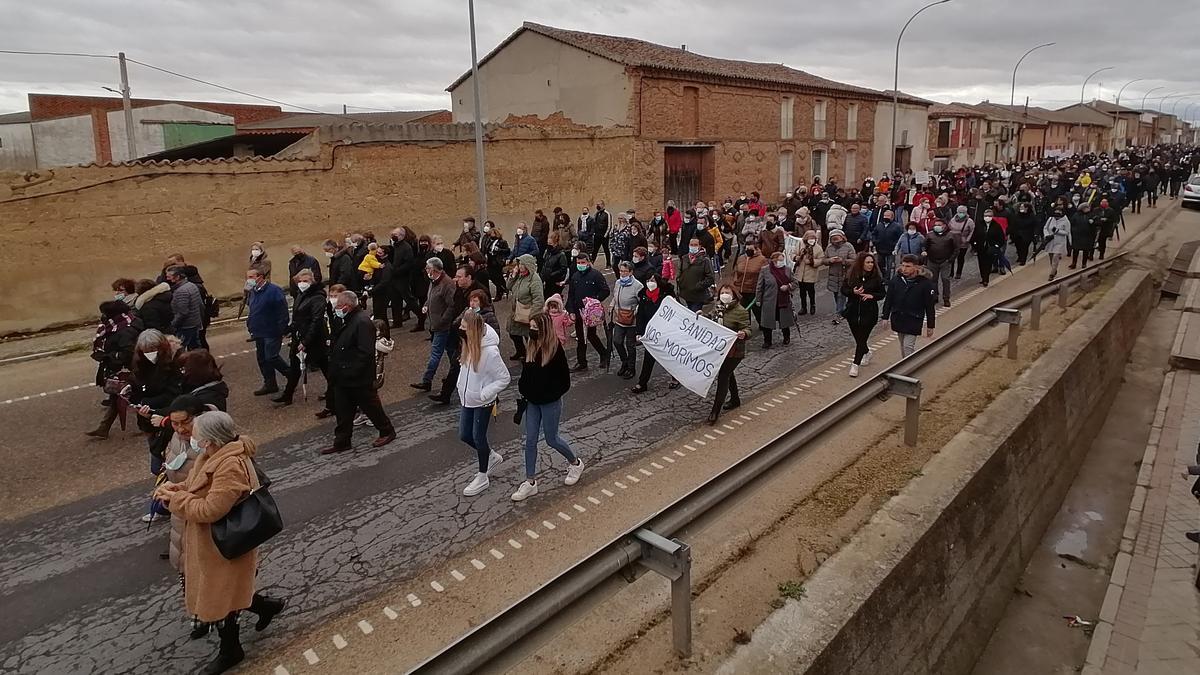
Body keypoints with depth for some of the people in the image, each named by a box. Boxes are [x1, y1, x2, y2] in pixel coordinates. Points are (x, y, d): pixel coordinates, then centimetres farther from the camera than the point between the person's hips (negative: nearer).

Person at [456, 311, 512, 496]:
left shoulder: (490, 351, -27)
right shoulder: (469, 345, -6)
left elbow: (504, 378, -20)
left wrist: (484, 394, -23)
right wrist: (463, 388, 5)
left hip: (483, 402, -7)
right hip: (468, 399, 7)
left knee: (478, 437, 6)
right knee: (464, 435, 16)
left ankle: (482, 478, 25)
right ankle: (492, 456, 41)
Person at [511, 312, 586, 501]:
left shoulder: (556, 350, -18)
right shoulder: (531, 349, 1)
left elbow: (565, 381, -14)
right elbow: (525, 374, 12)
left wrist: (551, 395, -15)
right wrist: (523, 390, 1)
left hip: (550, 403, -6)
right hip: (532, 402, 6)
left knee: (551, 439, 8)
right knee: (530, 441, 7)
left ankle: (575, 463, 35)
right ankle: (530, 482, 16)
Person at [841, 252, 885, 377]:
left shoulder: (876, 277, -5)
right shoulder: (851, 275, -3)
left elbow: (882, 293, 2)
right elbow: (843, 289, 1)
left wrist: (872, 296, -18)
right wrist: (853, 292, -19)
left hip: (869, 312, -2)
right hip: (853, 311, 2)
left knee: (862, 338, -4)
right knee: (858, 337, 14)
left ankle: (855, 364, 0)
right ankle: (867, 353, 45)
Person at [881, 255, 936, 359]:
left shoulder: (925, 283, -11)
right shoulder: (896, 280, -3)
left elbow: (930, 306, -6)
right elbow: (888, 300, 7)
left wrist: (930, 326, -4)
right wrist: (885, 317, 6)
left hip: (913, 321, -4)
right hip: (897, 319, 4)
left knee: (908, 346, -8)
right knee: (903, 346, 16)